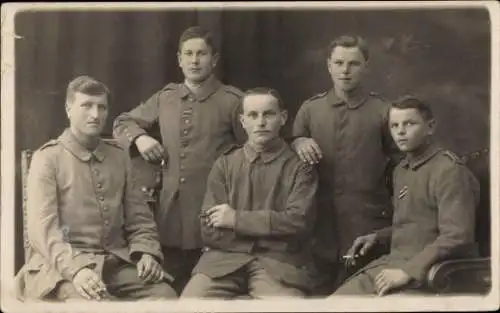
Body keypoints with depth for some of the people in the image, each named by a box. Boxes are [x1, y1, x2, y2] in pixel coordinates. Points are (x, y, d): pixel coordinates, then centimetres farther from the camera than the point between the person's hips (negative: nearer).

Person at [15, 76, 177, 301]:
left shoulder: (118, 157, 15)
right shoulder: (48, 158, 1)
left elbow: (138, 217, 19)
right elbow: (42, 228, -10)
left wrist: (146, 252, -2)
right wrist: (75, 268, -26)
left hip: (117, 263, 4)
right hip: (62, 265, -4)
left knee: (165, 297, -21)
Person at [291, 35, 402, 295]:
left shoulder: (382, 111, 0)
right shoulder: (310, 109, 7)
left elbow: (398, 160, 6)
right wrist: (299, 143, -9)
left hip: (367, 222, -2)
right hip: (321, 218, 2)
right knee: (319, 289, 11)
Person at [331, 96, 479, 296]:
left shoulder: (450, 171, -12)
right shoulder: (401, 170, 18)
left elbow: (456, 237, -21)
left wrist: (408, 271, -23)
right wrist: (377, 236, 15)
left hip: (428, 273, -8)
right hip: (393, 262, 8)